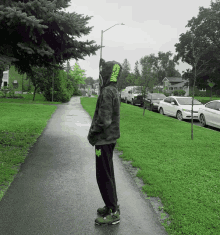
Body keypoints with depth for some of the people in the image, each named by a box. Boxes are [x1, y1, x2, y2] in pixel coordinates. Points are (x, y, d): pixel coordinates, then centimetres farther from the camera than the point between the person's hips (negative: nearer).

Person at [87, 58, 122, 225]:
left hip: (104, 140, -10)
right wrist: (94, 133, 15)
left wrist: (91, 135, -11)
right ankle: (112, 206, 28)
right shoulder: (113, 90, 12)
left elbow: (104, 120, -26)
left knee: (104, 177, -2)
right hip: (110, 138, 10)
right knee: (108, 174, 17)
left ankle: (113, 213, 6)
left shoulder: (107, 92, -20)